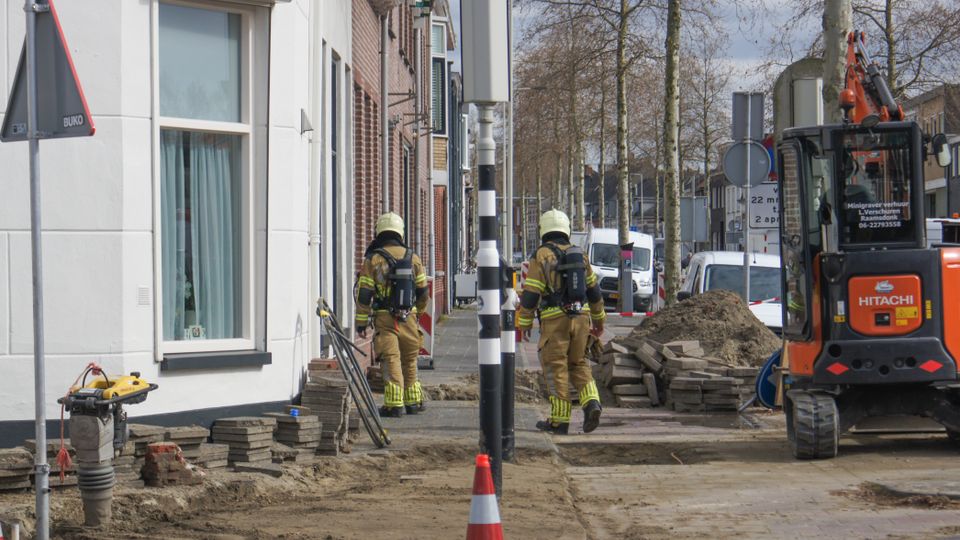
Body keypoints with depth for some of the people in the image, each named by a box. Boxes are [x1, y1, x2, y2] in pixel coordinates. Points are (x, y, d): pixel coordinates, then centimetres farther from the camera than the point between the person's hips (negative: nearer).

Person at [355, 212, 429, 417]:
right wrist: (418, 311, 29)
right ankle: (413, 401, 21)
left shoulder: (372, 259, -5)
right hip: (409, 318, 3)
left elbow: (363, 294, -7)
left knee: (391, 361, -3)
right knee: (410, 361, 15)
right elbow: (422, 291, 12)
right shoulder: (412, 258, 5)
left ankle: (394, 404, -9)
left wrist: (361, 323, -2)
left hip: (384, 318, -3)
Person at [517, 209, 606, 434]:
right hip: (580, 317, 5)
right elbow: (593, 290, 17)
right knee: (578, 365, 16)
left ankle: (559, 420, -1)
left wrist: (525, 322, 1)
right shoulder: (578, 255, 10)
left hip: (554, 320, -5)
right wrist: (599, 318, 27)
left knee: (556, 368, 0)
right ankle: (591, 403, -5)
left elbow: (530, 293, -9)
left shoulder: (541, 256, -6)